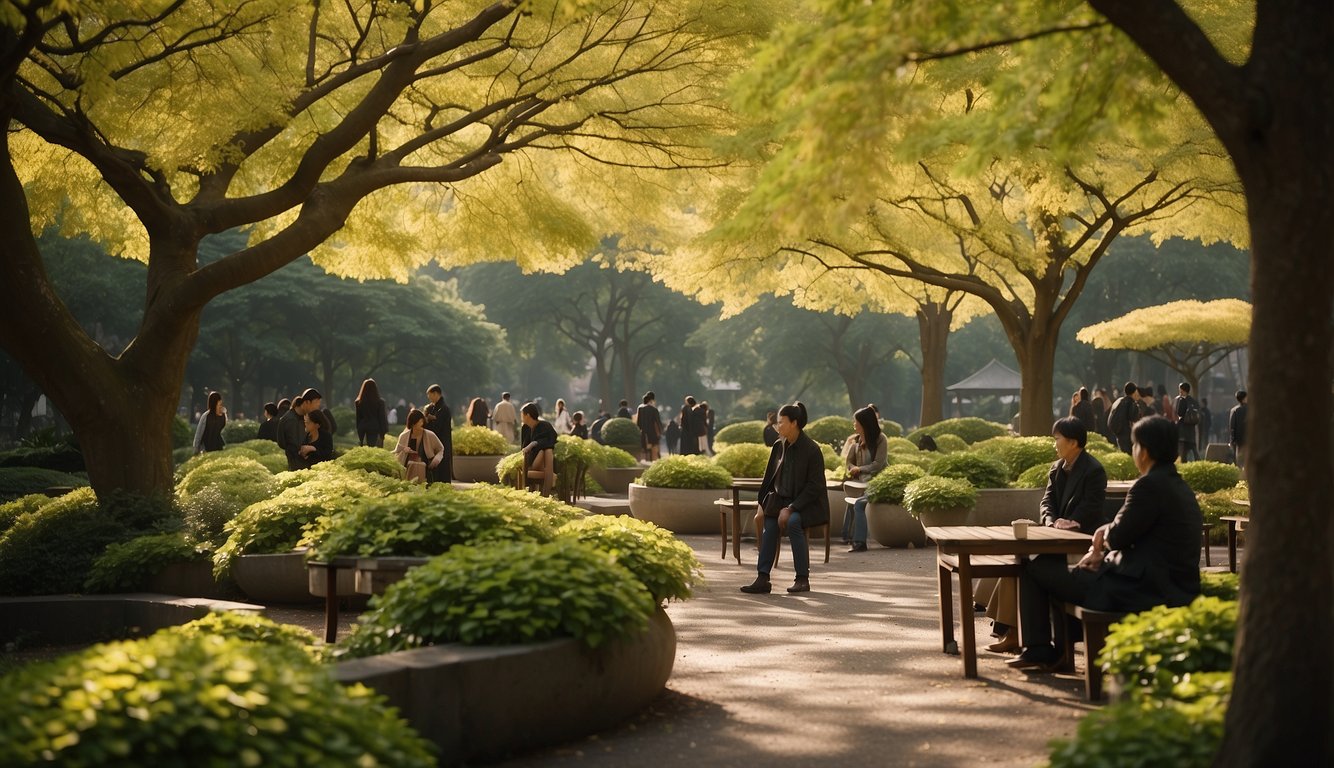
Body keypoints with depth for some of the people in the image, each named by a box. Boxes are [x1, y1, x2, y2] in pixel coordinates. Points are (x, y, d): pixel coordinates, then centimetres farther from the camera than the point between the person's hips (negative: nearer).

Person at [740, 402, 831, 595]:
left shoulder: (811, 450, -13)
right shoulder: (779, 447, 5)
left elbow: (814, 486, -15)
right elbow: (769, 478, 12)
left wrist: (791, 508, -20)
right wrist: (762, 506, 2)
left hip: (806, 503, -5)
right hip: (781, 499, 5)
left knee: (793, 521, -34)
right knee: (769, 524, -23)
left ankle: (803, 579, -23)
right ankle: (762, 579, -25)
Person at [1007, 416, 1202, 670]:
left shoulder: (1149, 486, -19)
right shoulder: (1181, 487, 12)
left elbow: (1117, 537, -15)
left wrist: (1106, 531, 7)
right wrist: (1102, 552, 8)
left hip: (1143, 591, -10)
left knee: (1035, 570, 1)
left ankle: (1038, 651, 11)